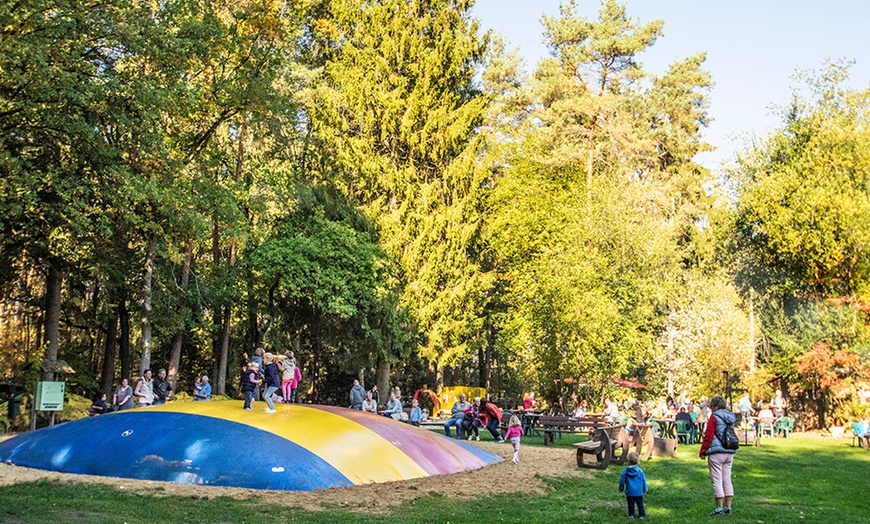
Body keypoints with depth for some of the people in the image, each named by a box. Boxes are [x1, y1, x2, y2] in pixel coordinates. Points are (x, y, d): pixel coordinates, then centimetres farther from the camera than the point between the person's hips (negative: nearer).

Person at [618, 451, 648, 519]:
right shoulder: (639, 471, -11)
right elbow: (644, 480, -1)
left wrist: (621, 488, 13)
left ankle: (631, 514, 19)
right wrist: (644, 489, 13)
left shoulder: (626, 471, -11)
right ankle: (642, 515, 18)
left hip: (629, 492, 0)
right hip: (639, 492, 0)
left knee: (631, 504, 14)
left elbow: (622, 480, -3)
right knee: (640, 504, 12)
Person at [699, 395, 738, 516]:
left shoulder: (714, 417, -9)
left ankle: (719, 508, -1)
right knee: (727, 480, 11)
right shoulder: (731, 417, 13)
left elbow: (708, 436, -11)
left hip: (716, 453, -7)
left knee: (717, 481, -2)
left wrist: (702, 452, -3)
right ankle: (728, 507, 12)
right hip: (730, 452, 7)